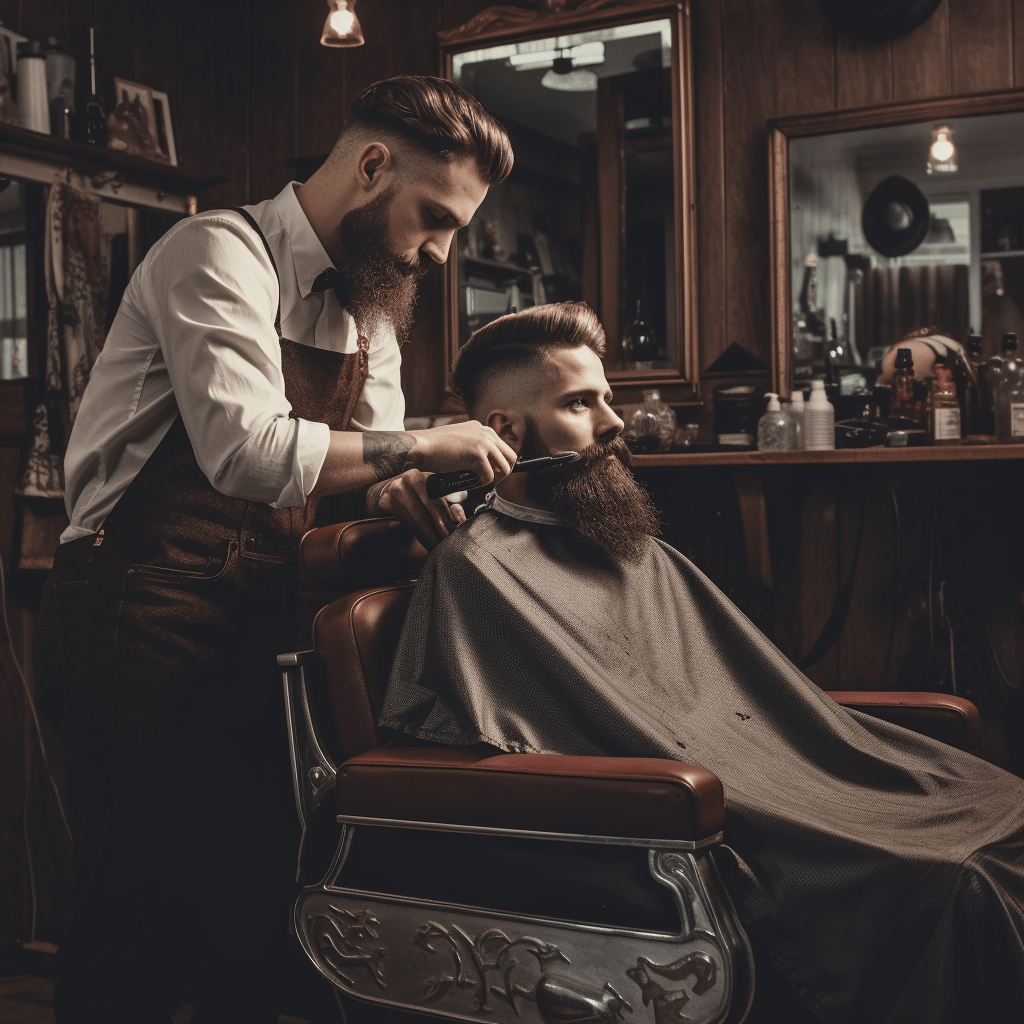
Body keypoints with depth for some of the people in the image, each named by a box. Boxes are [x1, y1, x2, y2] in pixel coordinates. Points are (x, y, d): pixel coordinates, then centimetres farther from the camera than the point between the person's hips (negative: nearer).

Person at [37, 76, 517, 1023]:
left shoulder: (370, 303, 15)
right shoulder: (221, 254, -12)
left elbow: (370, 460, 15)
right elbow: (246, 449, -26)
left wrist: (399, 492, -8)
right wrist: (414, 446, -17)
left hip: (260, 612, 8)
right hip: (145, 613, -7)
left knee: (258, 904, 10)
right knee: (141, 918, -2)